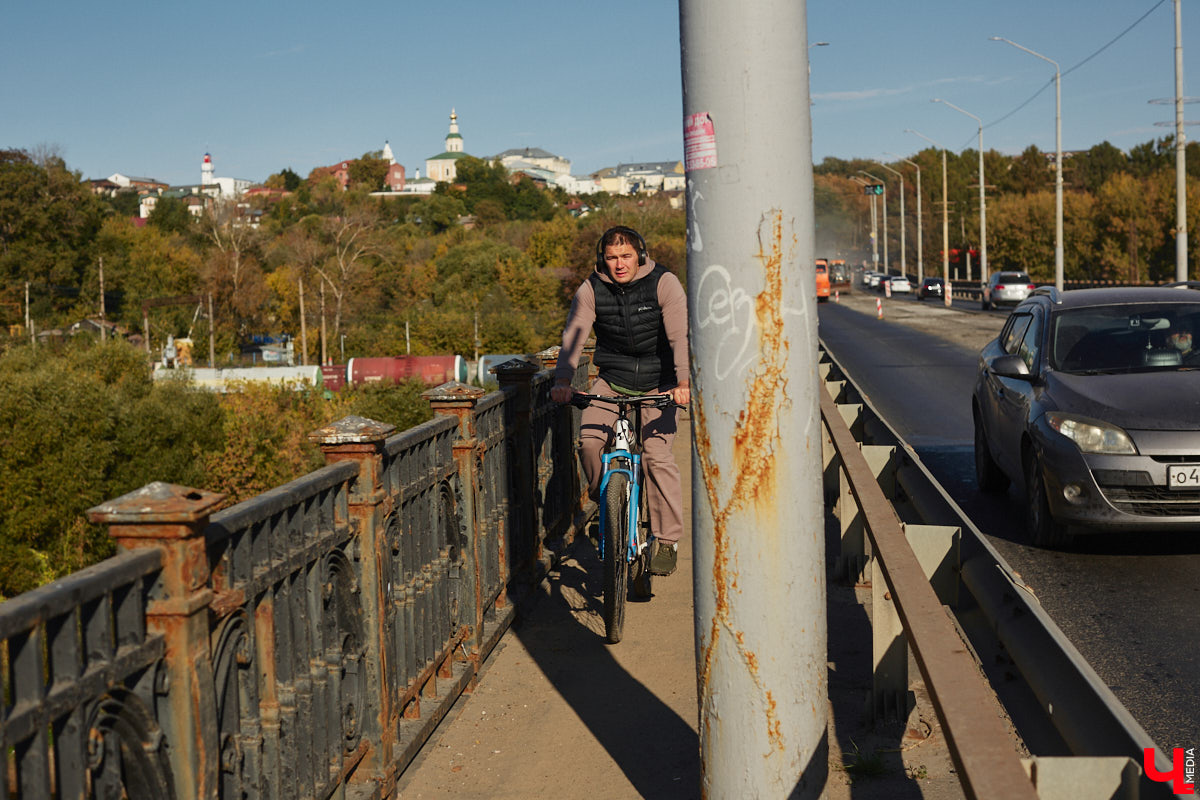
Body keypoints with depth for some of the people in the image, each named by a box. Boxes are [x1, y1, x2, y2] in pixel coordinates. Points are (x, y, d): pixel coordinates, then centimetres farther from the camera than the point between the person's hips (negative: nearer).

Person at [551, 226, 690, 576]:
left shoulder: (664, 284, -13)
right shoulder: (590, 290, -7)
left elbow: (680, 337, -22)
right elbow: (573, 336, -16)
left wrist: (683, 382, -38)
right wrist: (562, 380, -33)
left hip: (658, 383, -2)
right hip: (612, 381, 3)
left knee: (657, 454, -16)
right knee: (589, 439, -19)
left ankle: (667, 540, -6)